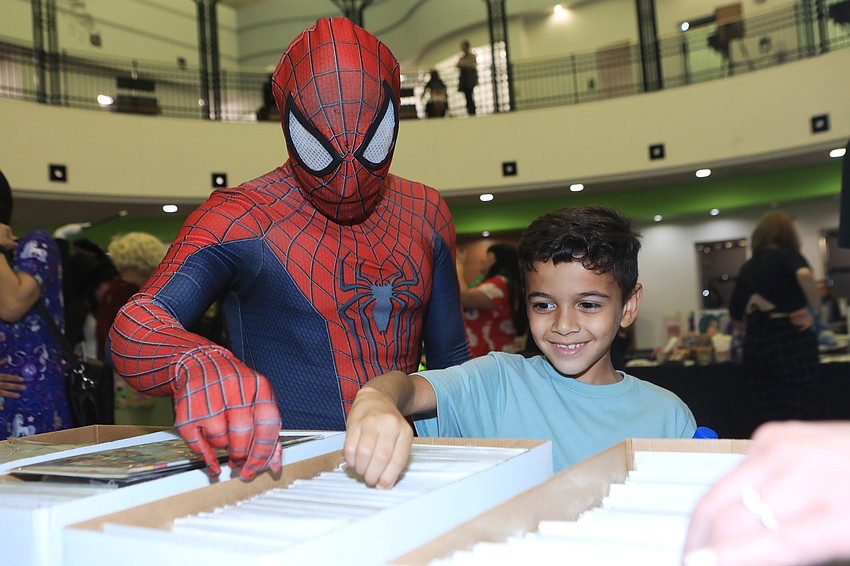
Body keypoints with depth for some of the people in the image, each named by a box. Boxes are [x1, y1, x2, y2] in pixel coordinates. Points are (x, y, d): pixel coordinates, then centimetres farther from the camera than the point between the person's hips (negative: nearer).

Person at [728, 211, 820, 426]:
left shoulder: (748, 267, 14)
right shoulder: (788, 256, -1)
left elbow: (735, 313, 16)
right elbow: (804, 275, -25)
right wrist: (813, 310, -12)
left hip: (756, 345, 5)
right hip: (791, 340, -5)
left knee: (769, 423, 8)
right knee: (797, 418, 0)